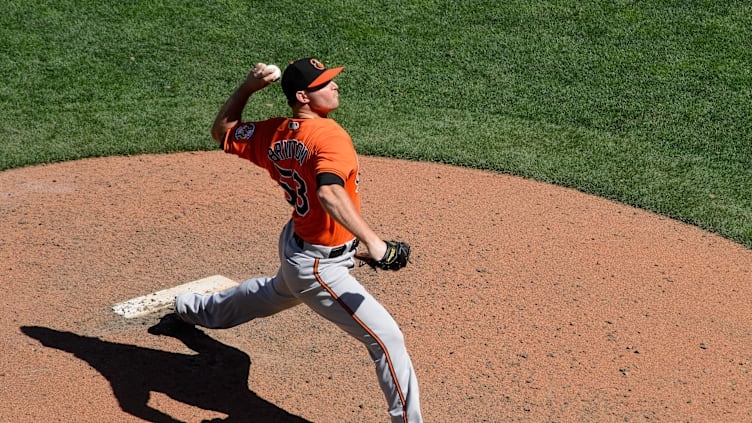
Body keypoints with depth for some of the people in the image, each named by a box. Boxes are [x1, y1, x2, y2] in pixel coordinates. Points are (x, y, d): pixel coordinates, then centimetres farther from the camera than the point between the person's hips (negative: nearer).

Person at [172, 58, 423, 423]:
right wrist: (371, 241, -52)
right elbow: (329, 192, -45)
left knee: (277, 294, 41)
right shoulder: (329, 137, -28)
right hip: (320, 268, -9)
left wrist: (247, 87, 8)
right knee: (386, 338, -9)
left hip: (293, 244, 9)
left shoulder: (272, 135, -3)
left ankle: (199, 310, 65)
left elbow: (222, 131, 11)